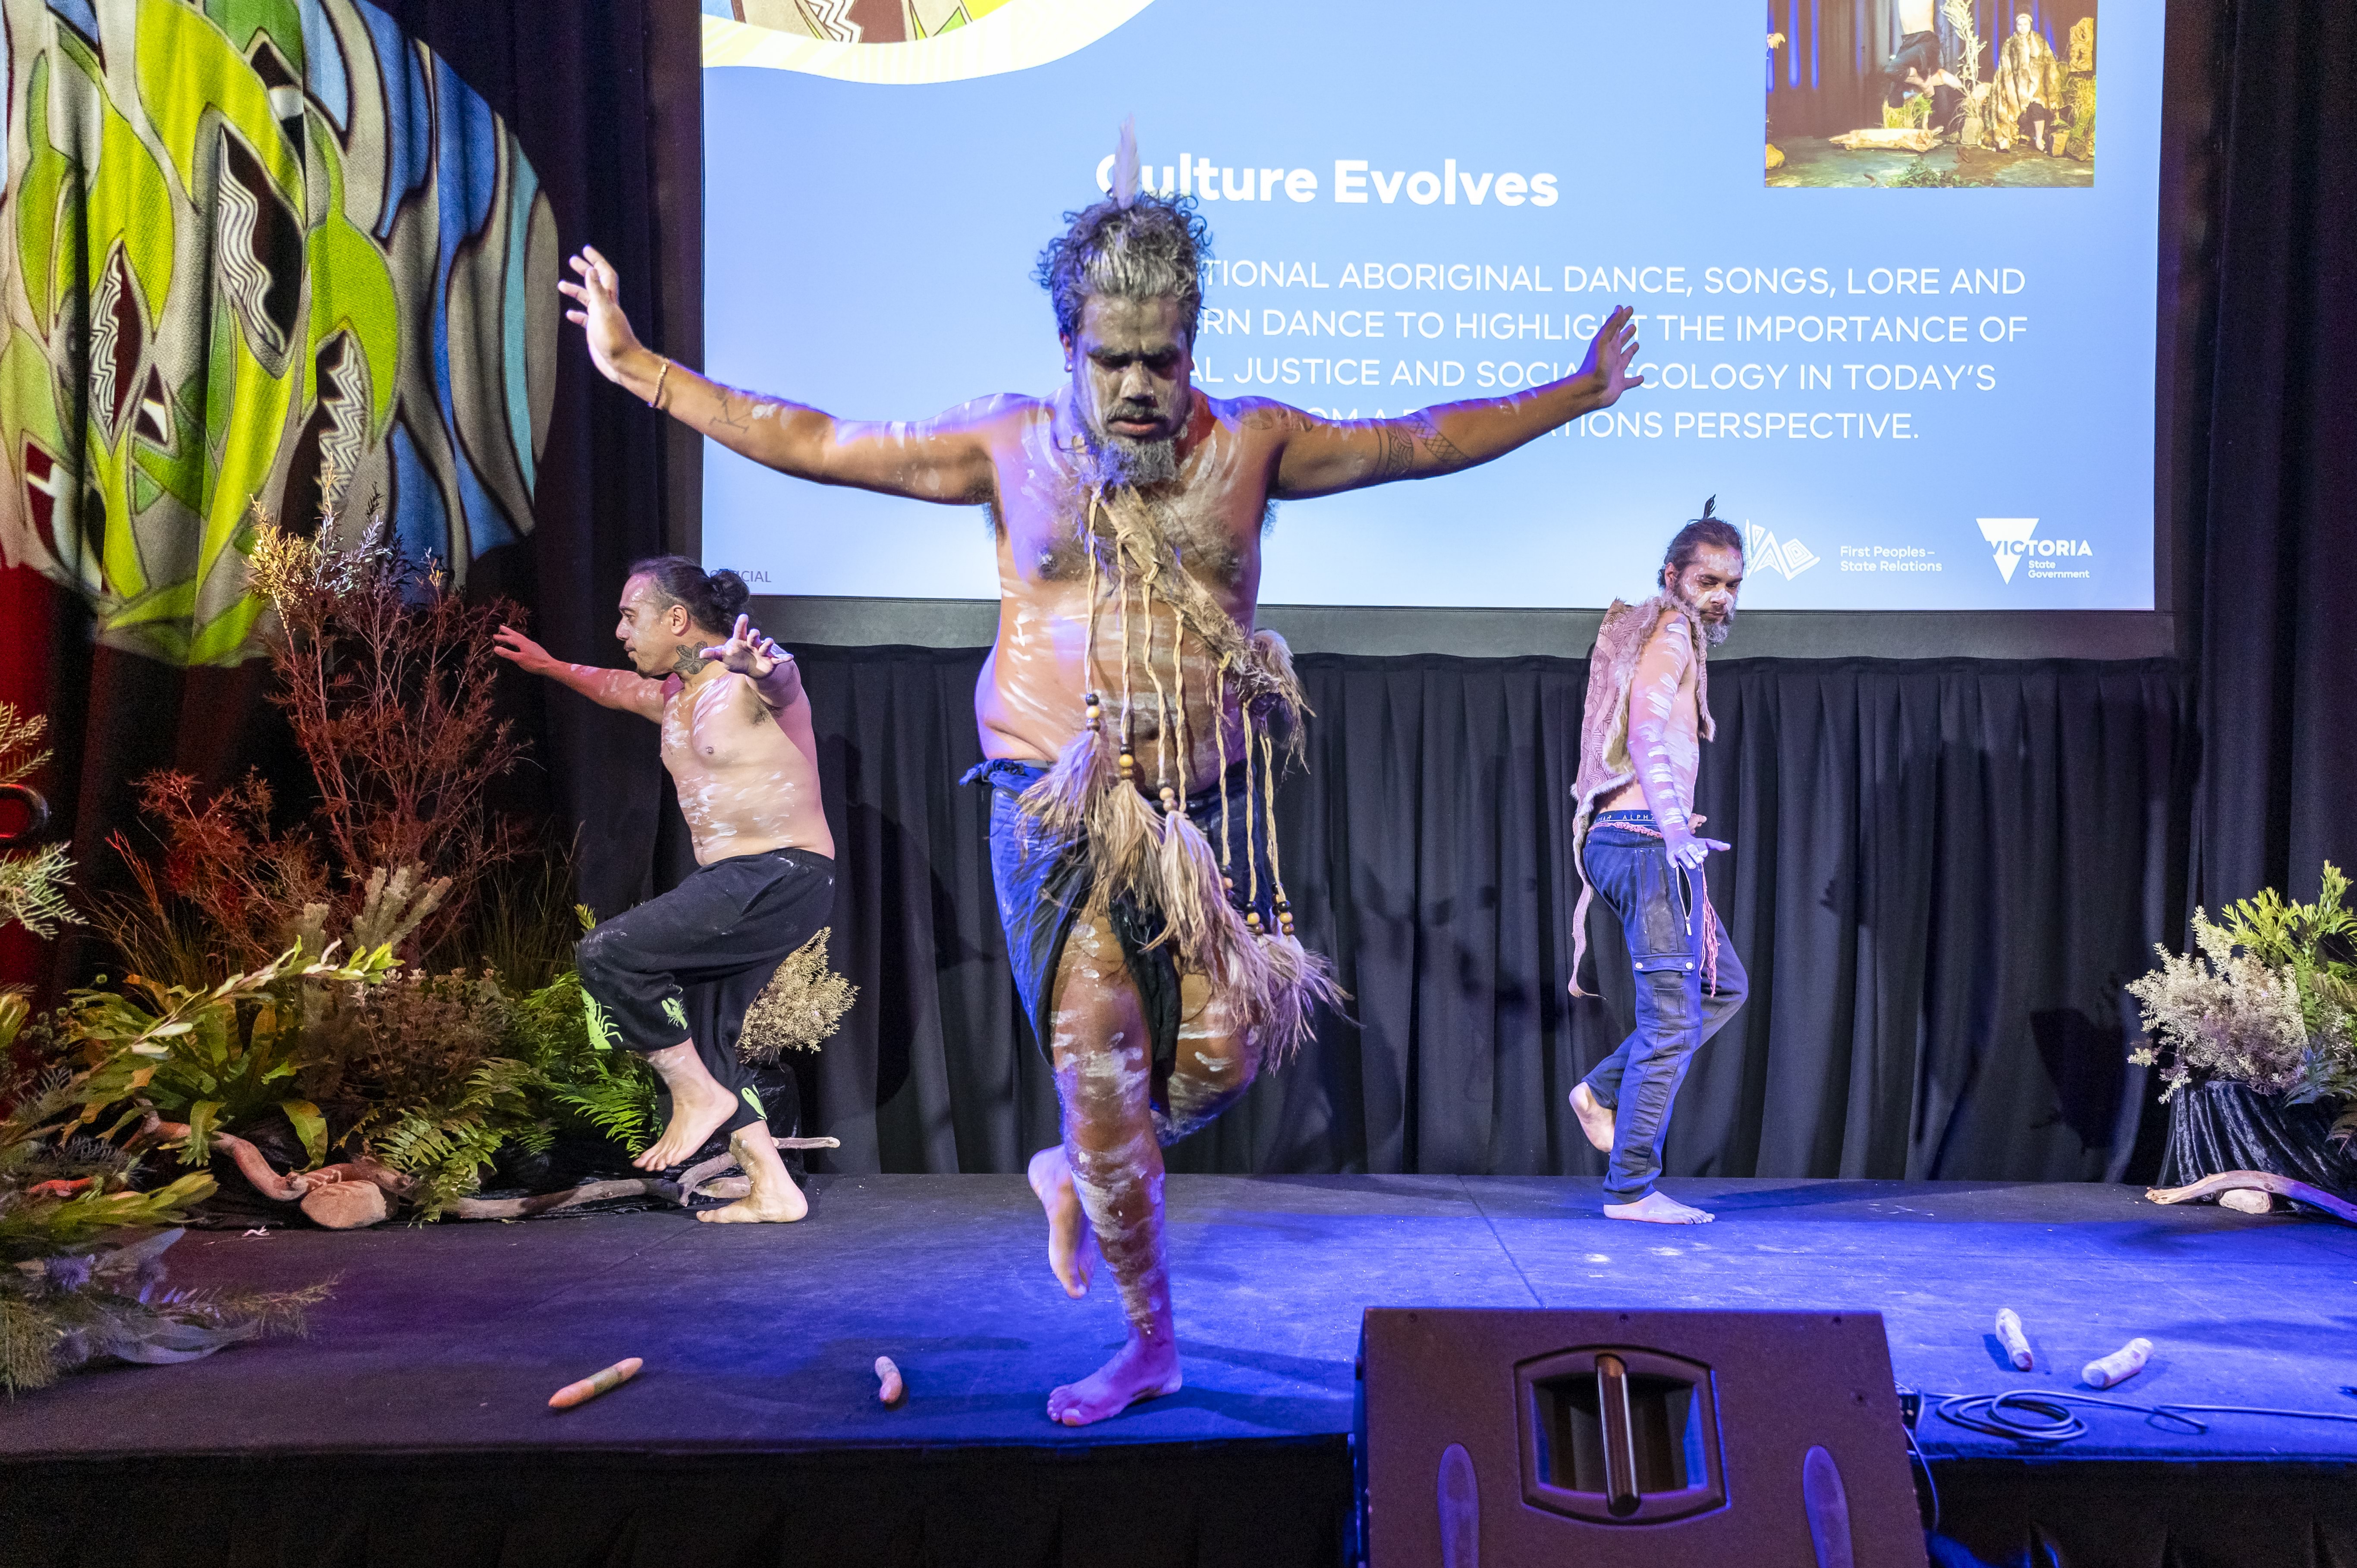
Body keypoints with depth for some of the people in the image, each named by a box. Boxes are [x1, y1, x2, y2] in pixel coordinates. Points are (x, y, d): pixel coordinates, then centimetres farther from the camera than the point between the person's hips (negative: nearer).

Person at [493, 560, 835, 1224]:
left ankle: (701, 1095, -2)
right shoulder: (677, 697, 15)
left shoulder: (748, 680, -14)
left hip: (784, 877, -10)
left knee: (608, 955, -16)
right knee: (698, 1038, 9)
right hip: (733, 882, 10)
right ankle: (774, 1190, 13)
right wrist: (552, 667, 49)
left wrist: (765, 669, -61)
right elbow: (620, 687, 37)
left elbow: (782, 682, -39)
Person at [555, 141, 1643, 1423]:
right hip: (1058, 805, -1)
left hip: (1207, 800, 2)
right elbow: (810, 441, 10)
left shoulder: (1250, 444, 6)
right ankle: (1150, 1339, 17)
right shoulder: (1010, 447, 4)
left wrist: (1578, 392, 19)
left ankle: (1075, 1173, 29)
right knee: (1095, 1054, -3)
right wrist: (638, 369, 11)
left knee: (1227, 1041, -5)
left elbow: (1424, 442, 16)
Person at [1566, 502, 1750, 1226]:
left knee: (1723, 986, 18)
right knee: (1672, 1018, -7)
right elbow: (1646, 730, -23)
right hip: (1648, 840, -10)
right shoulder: (1671, 632, -7)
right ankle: (1631, 1189, -4)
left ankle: (1605, 1091, 12)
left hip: (1621, 838, 10)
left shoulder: (1644, 634, 23)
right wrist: (1673, 824, -35)